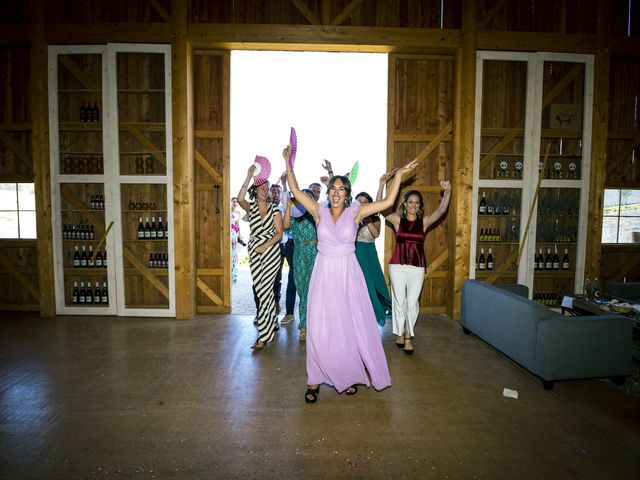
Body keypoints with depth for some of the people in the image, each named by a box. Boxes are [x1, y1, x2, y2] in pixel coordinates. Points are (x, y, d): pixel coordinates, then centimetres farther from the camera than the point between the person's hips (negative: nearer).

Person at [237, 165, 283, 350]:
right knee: (262, 290, 11)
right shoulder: (250, 207, 6)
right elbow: (240, 199, -18)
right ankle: (273, 323, 32)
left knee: (263, 291, -7)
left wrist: (265, 246, -16)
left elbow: (279, 233, -4)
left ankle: (264, 335, -1)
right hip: (255, 252, 3)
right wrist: (249, 176, -20)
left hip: (271, 252, -3)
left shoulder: (275, 208, 1)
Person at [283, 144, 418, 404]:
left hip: (348, 274, 0)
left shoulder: (355, 212, -1)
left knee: (351, 325, 8)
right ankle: (315, 380, 17)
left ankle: (350, 375, 28)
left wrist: (398, 175, -7)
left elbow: (387, 202, -5)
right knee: (319, 328, 2)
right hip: (324, 274, 0)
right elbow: (296, 191, -2)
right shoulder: (319, 211, 1)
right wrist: (288, 163, -4)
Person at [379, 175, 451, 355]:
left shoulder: (424, 221, 2)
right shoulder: (397, 220, 0)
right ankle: (400, 333, 26)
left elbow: (441, 210, -12)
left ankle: (408, 337, 18)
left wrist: (447, 192, -26)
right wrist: (382, 185, -19)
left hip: (417, 267, 0)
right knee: (399, 301, 9)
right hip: (397, 266, 0)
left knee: (412, 303, 3)